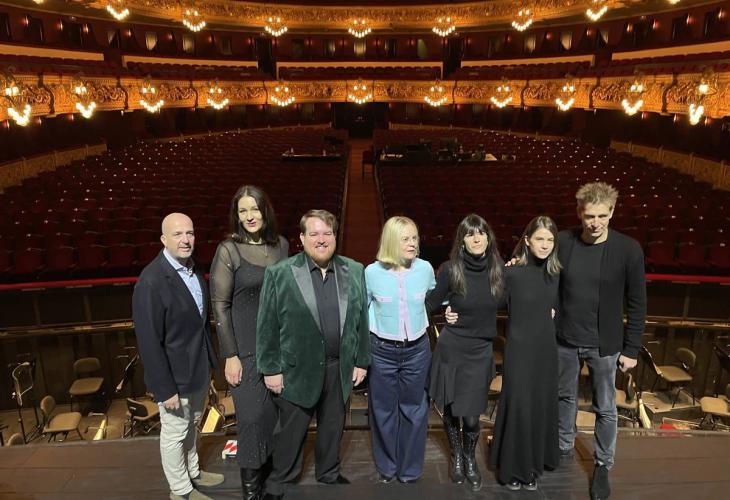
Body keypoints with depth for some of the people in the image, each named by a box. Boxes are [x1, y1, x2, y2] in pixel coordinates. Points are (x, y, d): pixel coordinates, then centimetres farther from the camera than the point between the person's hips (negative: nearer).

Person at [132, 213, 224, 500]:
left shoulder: (194, 269, -1)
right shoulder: (151, 282, -25)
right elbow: (149, 341, -23)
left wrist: (209, 360, 11)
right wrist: (165, 388, -20)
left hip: (199, 368, 7)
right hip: (175, 375, -7)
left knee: (192, 425, 26)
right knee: (175, 434, 14)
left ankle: (192, 471, 48)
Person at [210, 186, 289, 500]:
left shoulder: (281, 244, 2)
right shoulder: (228, 250, -11)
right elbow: (220, 305, -10)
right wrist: (230, 356, -12)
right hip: (247, 344, -4)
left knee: (278, 409, 15)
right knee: (252, 413, 3)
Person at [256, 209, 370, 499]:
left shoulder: (354, 271, 0)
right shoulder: (279, 274, -10)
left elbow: (361, 320, 5)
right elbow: (267, 326, -7)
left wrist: (361, 361, 5)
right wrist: (270, 369, -7)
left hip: (339, 367, 3)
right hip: (297, 369, -3)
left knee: (333, 426, 20)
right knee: (291, 430, 12)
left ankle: (329, 474, 43)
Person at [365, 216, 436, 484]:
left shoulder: (425, 269, -6)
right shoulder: (372, 272, -12)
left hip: (417, 349, 2)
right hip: (382, 351, -1)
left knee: (414, 410, 13)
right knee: (384, 410, 14)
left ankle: (410, 470, 32)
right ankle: (386, 466, 35)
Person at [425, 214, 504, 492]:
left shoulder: (498, 269, -5)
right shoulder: (451, 270, -13)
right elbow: (430, 304, -2)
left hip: (481, 351, 1)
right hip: (451, 349, -1)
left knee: (471, 415, 3)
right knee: (451, 410, 13)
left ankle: (470, 460, 34)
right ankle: (456, 456, 41)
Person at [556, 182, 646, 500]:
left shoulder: (628, 249, -13)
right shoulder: (562, 242, -9)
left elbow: (637, 303, -6)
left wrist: (631, 349, -5)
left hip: (604, 345, -2)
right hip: (564, 340, 2)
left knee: (605, 409, 13)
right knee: (565, 397, 20)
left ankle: (602, 466, 34)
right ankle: (564, 448, 42)